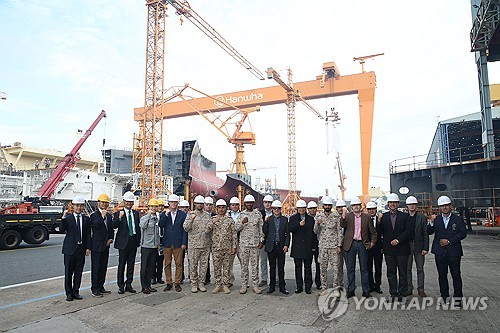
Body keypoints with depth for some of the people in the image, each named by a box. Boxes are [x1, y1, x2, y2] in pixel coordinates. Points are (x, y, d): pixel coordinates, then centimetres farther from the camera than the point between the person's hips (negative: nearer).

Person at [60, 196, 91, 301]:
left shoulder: (86, 219, 7)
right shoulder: (68, 218, -1)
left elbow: (88, 234, 6)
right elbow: (61, 230, -15)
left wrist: (88, 247, 0)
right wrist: (63, 218, -26)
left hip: (81, 249, 2)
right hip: (70, 249, -2)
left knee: (78, 272, 9)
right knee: (68, 272, 5)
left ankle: (76, 291, 20)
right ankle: (69, 293, 17)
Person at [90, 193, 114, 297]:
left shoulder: (109, 216, 13)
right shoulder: (94, 215, -7)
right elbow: (95, 226, -25)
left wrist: (111, 239, 4)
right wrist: (102, 216, -27)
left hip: (106, 246, 7)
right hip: (96, 246, -6)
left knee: (103, 267, 12)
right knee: (96, 268, 0)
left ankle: (101, 287, 22)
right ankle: (95, 289, 7)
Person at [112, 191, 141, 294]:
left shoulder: (136, 213, 10)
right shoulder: (118, 213, -3)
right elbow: (114, 226, -16)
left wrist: (139, 240, 10)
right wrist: (119, 218, -31)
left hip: (134, 240, 4)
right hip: (123, 241, -4)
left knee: (131, 264, 10)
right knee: (121, 264, 3)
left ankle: (128, 284, 20)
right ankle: (120, 286, 13)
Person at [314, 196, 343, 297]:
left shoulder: (336, 216, 0)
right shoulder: (318, 216, 4)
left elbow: (339, 231, 1)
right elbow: (316, 232, 2)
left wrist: (339, 245, -4)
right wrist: (317, 224, -19)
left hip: (334, 246, -1)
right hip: (322, 246, 2)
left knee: (335, 268, 0)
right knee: (323, 268, 7)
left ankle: (336, 288, 11)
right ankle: (324, 288, 18)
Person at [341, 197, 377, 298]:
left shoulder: (366, 217, 6)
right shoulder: (347, 216, 3)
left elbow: (373, 232, 11)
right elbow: (343, 225, -14)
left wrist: (373, 242, 2)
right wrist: (343, 216, -25)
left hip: (362, 244, 1)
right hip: (351, 244, 0)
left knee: (364, 268, 6)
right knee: (350, 268, 6)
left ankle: (366, 291, 15)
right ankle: (351, 290, 16)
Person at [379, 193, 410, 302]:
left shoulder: (404, 216, 2)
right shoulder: (384, 216, 6)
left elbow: (407, 231, -5)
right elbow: (381, 232, 5)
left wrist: (398, 240, -14)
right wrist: (379, 222, -12)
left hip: (402, 248, -1)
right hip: (389, 249, 2)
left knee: (402, 272, 7)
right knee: (391, 273, 7)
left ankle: (402, 293, 18)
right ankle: (393, 293, 16)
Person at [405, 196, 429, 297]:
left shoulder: (422, 218, 2)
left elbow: (425, 234, 0)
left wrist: (425, 248, -6)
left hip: (419, 246, -1)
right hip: (407, 246, 1)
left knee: (420, 269, 6)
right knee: (407, 269, 6)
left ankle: (420, 289, 15)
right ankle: (409, 288, 16)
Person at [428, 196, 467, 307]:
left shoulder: (458, 219, 2)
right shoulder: (436, 219, 6)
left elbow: (463, 233, -5)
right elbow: (428, 232, 0)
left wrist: (449, 241, -13)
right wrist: (431, 223, -19)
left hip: (454, 252, -2)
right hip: (440, 252, 2)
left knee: (456, 275, 4)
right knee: (442, 275, 10)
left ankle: (458, 298, 14)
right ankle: (444, 296, 22)